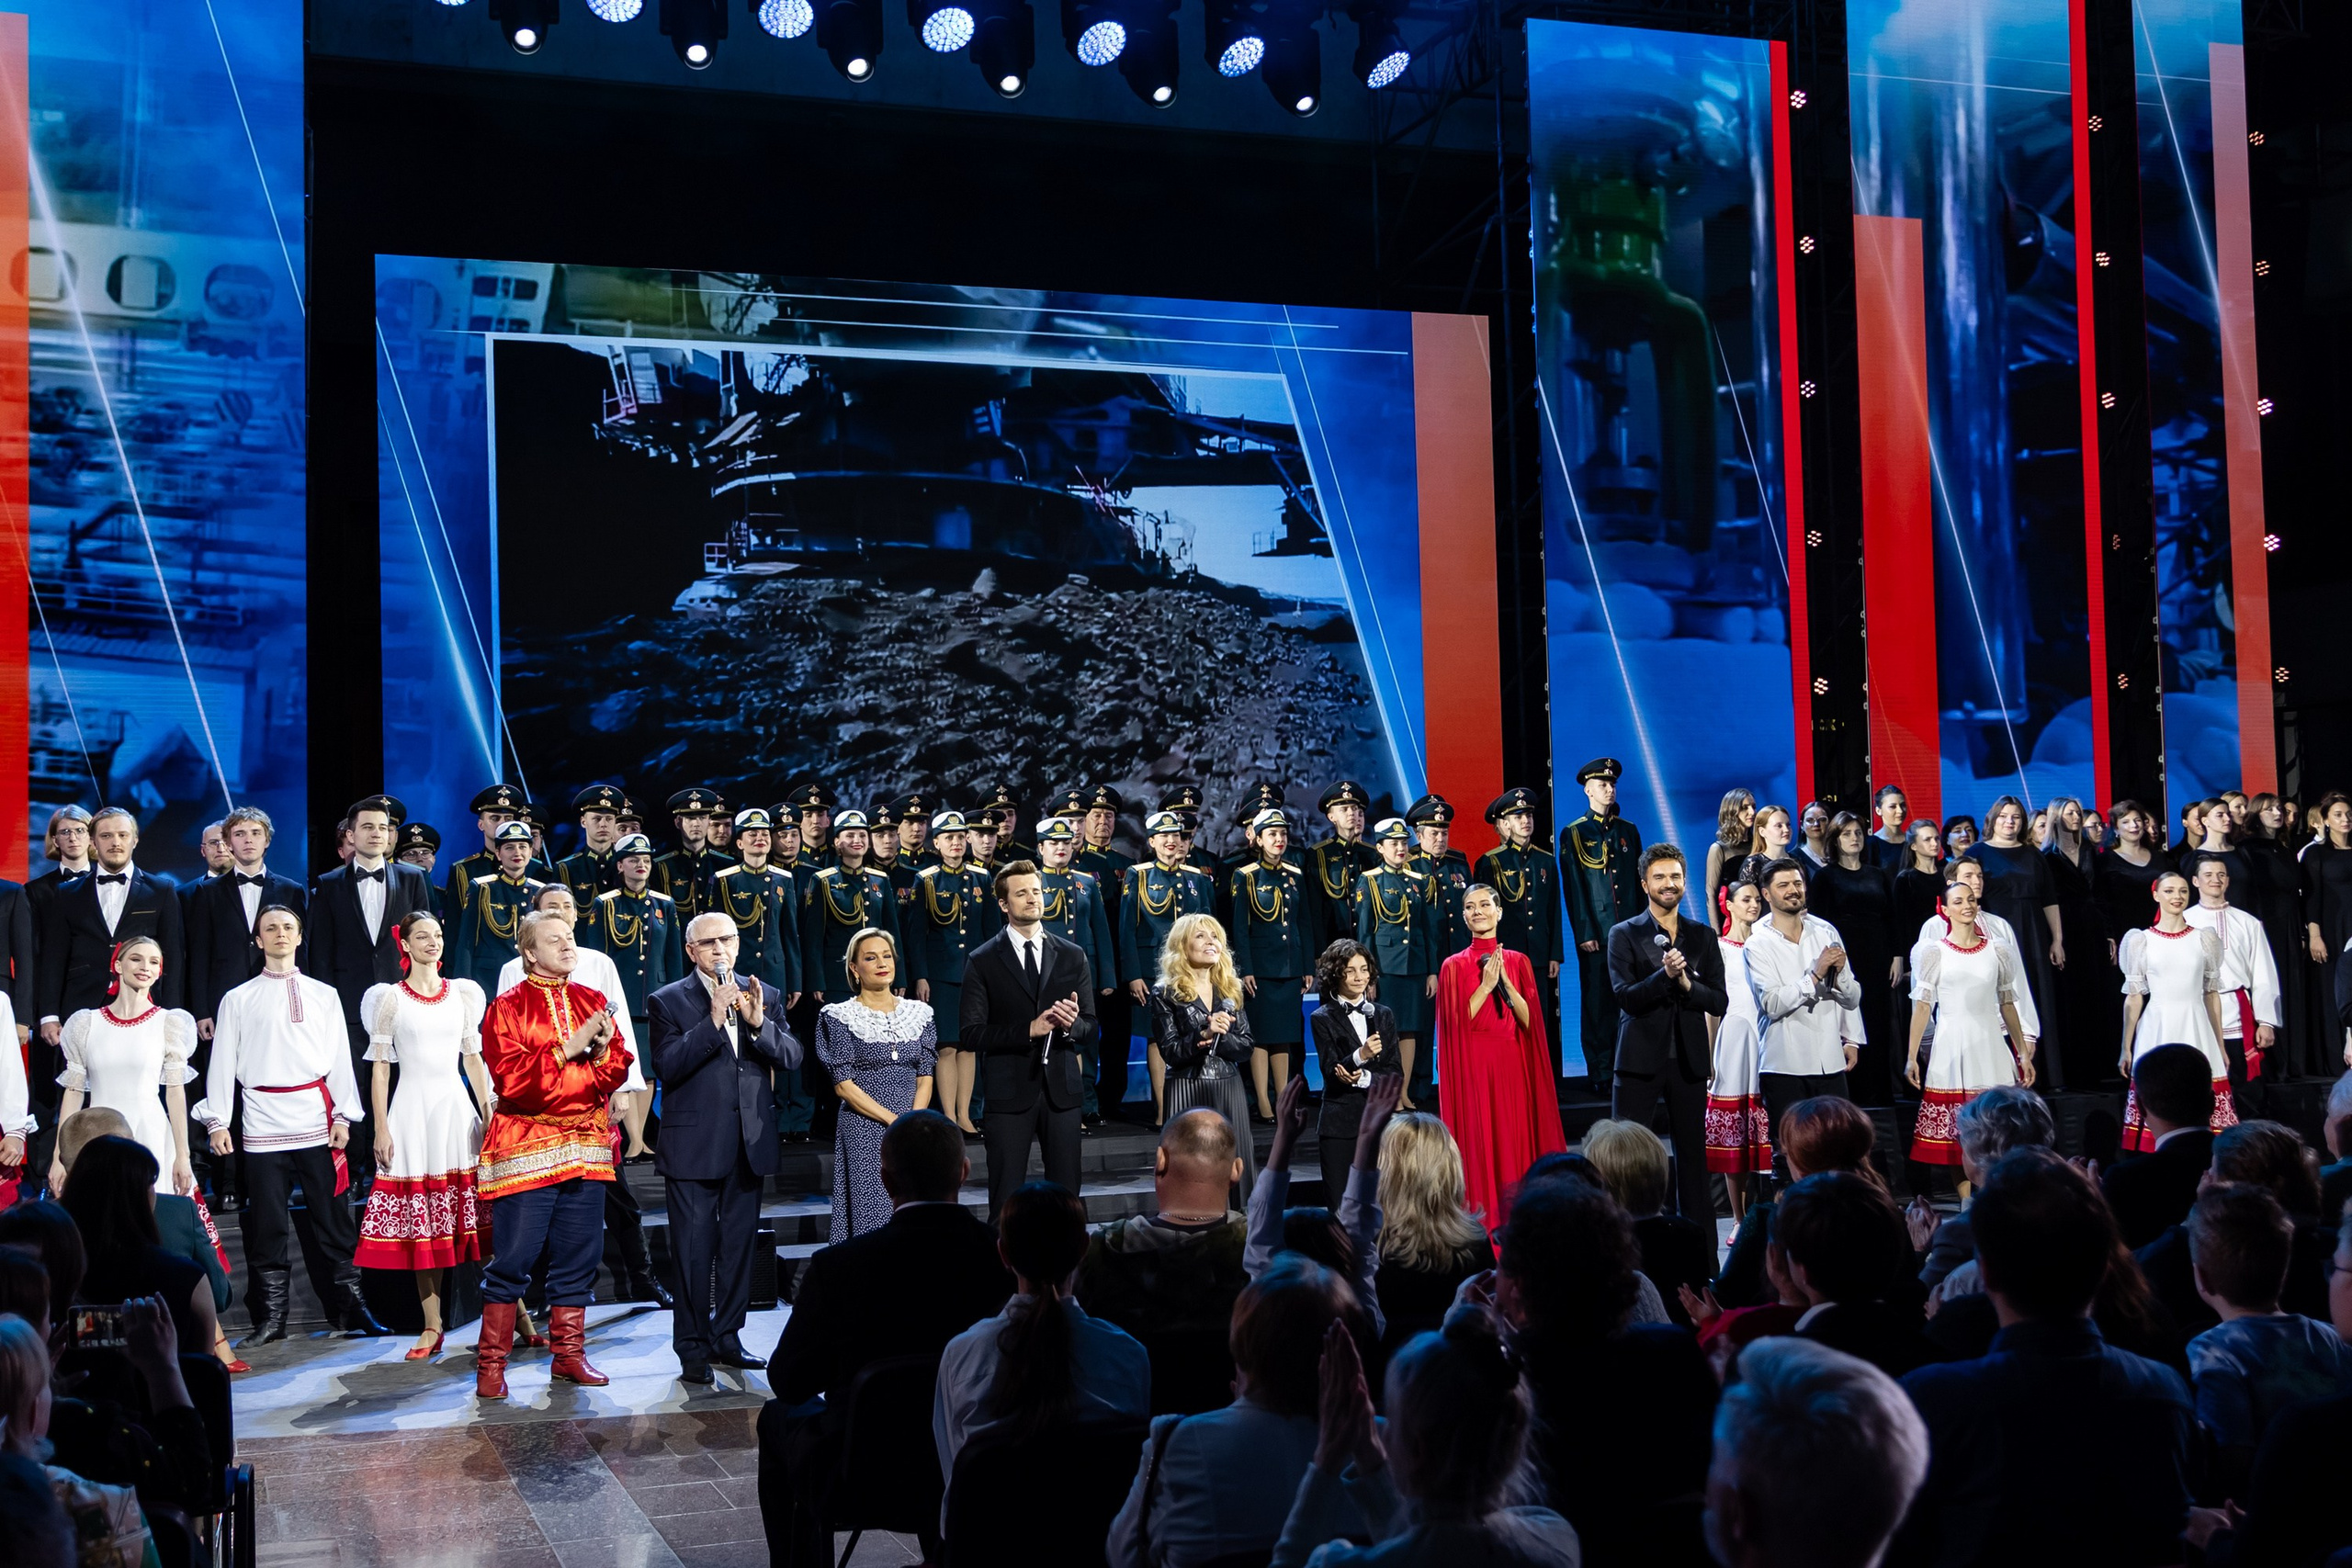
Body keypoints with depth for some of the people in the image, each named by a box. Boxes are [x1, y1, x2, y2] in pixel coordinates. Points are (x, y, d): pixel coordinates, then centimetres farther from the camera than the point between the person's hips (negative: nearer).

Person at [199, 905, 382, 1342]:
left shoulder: (324, 995, 14)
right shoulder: (237, 1000, 11)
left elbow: (339, 1058, 10)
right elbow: (222, 1062, 7)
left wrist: (344, 1116, 0)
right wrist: (217, 1120, -3)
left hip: (316, 1121, 0)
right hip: (263, 1125, 0)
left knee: (333, 1220, 1)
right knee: (267, 1225, 1)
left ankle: (350, 1306, 8)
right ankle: (270, 1317, 8)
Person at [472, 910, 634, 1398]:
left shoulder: (593, 1002, 13)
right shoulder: (506, 1009, -2)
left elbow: (618, 1072, 10)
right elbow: (510, 1078, -13)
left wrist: (603, 1049, -10)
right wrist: (568, 1048, -16)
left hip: (587, 1144, 5)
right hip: (526, 1147, -5)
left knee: (579, 1256, 8)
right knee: (512, 1260, -5)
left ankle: (569, 1354, 18)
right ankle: (491, 1364, 3)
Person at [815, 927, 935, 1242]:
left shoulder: (918, 1013, 10)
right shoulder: (840, 1017, -2)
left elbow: (925, 1077, 8)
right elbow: (843, 1084, -7)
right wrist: (893, 1121, -13)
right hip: (864, 1131, -3)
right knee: (872, 1218, -5)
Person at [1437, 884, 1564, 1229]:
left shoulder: (1518, 962, 9)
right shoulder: (1454, 966, 2)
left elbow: (1530, 1020, 1)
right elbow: (1456, 1024, -6)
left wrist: (1505, 981, -10)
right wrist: (1486, 985, -12)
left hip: (1514, 1066, 2)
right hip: (1474, 1068, -2)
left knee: (1517, 1142, 0)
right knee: (1479, 1146, -4)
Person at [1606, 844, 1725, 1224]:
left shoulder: (1703, 937, 11)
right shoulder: (1624, 935, 2)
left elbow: (1719, 1002, 5)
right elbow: (1625, 998, -9)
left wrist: (1687, 984, -13)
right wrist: (1664, 975, -23)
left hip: (1689, 1061, 3)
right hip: (1640, 1060, -3)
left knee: (1693, 1156, 8)